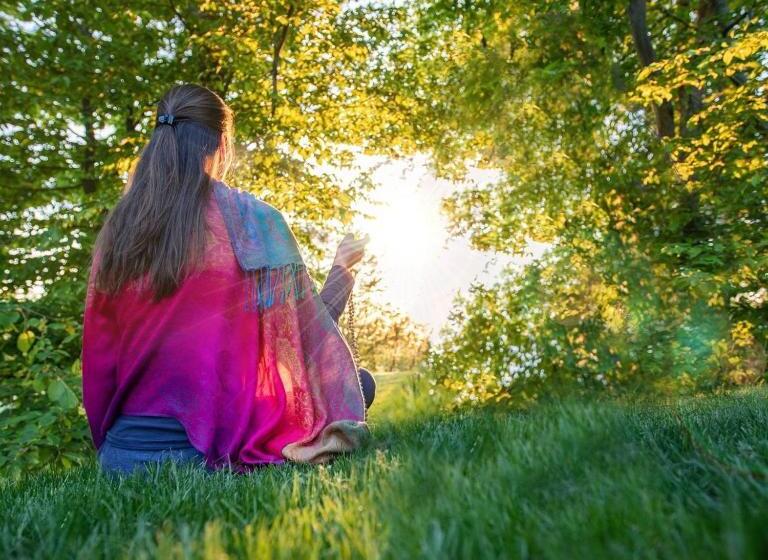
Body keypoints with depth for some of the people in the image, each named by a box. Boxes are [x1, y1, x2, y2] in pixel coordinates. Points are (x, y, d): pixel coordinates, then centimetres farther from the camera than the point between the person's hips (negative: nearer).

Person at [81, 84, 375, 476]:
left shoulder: (115, 229, 1)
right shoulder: (252, 219, -12)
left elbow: (100, 356, 8)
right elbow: (311, 333, -2)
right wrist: (343, 266, 14)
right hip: (212, 453, -6)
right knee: (358, 383, 9)